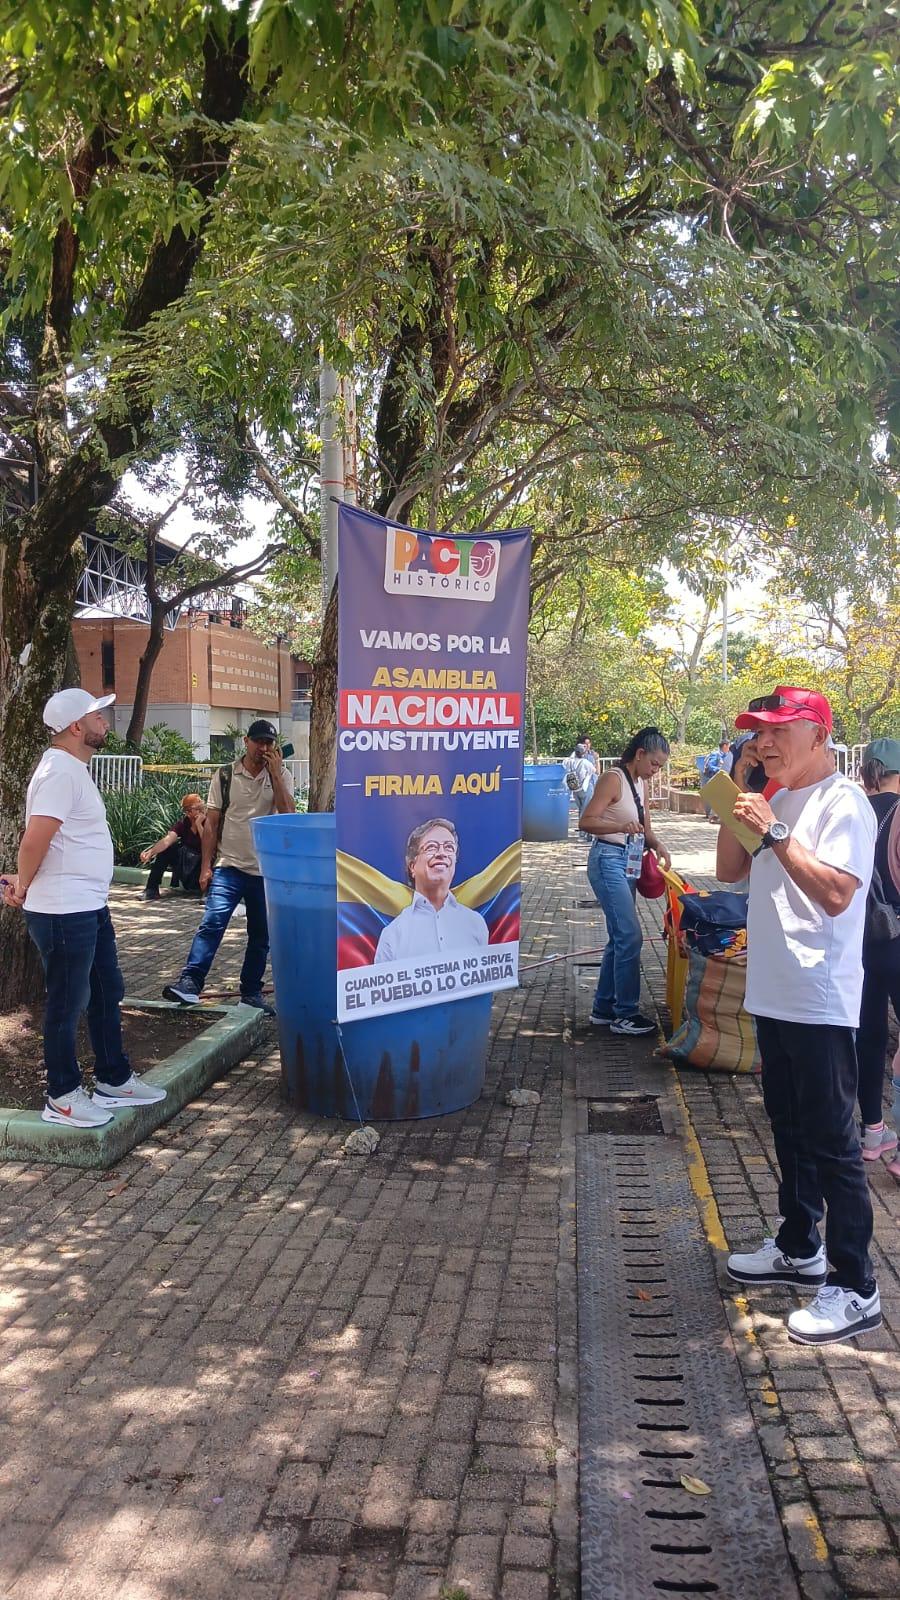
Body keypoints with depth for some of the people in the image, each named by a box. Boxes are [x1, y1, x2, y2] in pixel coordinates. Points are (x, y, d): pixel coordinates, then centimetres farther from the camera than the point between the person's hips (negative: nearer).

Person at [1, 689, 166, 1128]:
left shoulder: (73, 769, 13)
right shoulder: (60, 771, -19)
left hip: (89, 908, 10)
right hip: (64, 914, -10)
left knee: (107, 994, 18)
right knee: (67, 1004, 3)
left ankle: (114, 1079, 31)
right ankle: (63, 1098, 16)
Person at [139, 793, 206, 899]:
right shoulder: (183, 822, -8)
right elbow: (168, 840, -24)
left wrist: (199, 825, -28)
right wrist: (151, 852, -41)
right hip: (184, 862, 3)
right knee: (164, 849, -19)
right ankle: (151, 889, -18)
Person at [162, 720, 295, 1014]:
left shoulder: (280, 776, 5)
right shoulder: (225, 776, 1)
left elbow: (288, 815, -11)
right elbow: (211, 824, 2)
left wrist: (275, 773, -13)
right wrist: (206, 866, -3)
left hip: (267, 871, 2)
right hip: (230, 867, -2)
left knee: (260, 936, 9)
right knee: (212, 922, -18)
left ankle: (251, 993, 20)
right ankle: (190, 983, -20)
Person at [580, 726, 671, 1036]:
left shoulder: (641, 784, 13)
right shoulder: (613, 779, -13)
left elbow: (645, 828, 18)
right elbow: (586, 821, -19)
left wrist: (657, 845, -2)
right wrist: (622, 826, -33)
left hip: (629, 864, 9)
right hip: (609, 861, -9)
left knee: (620, 937, 12)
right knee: (630, 935, -11)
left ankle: (603, 1008, 21)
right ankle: (625, 1013, -3)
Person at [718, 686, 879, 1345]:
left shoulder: (842, 803, -14)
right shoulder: (777, 800, 12)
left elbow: (836, 892, -25)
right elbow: (730, 870, 13)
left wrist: (774, 831, -25)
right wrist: (739, 797, 4)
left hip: (821, 1003, -9)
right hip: (774, 995, 9)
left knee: (832, 1142, -2)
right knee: (790, 1130, 20)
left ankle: (855, 1289, 9)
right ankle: (799, 1249, 35)